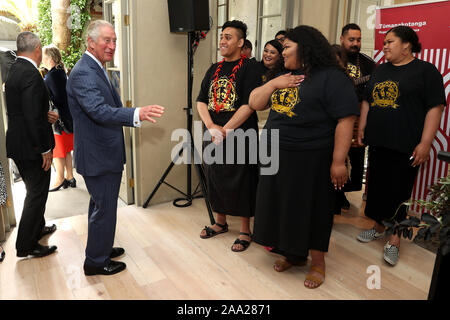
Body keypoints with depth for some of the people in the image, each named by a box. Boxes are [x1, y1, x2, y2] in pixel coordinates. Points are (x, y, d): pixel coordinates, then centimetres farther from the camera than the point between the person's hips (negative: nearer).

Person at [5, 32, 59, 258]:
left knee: (35, 191, 23)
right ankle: (26, 246, 14)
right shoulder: (31, 75, -21)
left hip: (19, 144, 10)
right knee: (37, 193, 2)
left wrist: (45, 116, 14)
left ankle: (37, 228, 41)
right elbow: (33, 117, -25)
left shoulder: (15, 70, 10)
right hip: (31, 147, -10)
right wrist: (45, 149, -19)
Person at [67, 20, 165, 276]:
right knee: (105, 208, 1)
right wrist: (137, 114, -44)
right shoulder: (84, 73, -21)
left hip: (102, 152, 11)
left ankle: (101, 249, 40)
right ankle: (97, 262, 19)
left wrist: (138, 116, 11)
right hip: (98, 155, -11)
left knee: (101, 205, 22)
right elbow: (100, 111, -34)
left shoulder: (96, 69, 13)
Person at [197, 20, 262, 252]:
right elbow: (201, 101, 7)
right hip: (213, 136, 6)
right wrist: (211, 126, -10)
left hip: (240, 137, -6)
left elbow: (249, 105, -15)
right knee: (215, 180, 14)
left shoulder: (250, 68, -6)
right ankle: (220, 222, 33)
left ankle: (245, 231, 17)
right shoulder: (214, 70, 13)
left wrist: (225, 130, -17)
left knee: (241, 184, 1)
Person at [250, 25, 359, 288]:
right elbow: (255, 104, 11)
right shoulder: (284, 77, 15)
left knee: (312, 210, 5)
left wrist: (338, 161, -21)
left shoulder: (332, 78, -10)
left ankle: (318, 262, 25)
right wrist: (273, 84, -6)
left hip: (311, 160, -7)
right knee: (285, 207, 14)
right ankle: (294, 254, 33)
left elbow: (345, 120, -16)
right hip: (278, 157, 7)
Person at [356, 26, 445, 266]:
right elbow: (367, 101, 21)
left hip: (405, 147, -6)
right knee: (377, 187, 13)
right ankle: (378, 228, 30)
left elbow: (435, 108, -9)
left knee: (397, 192, -2)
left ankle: (394, 241, 10)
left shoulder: (425, 70, -3)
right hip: (377, 143, 6)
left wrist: (425, 143, -15)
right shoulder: (380, 71, 16)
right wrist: (362, 128, 11)